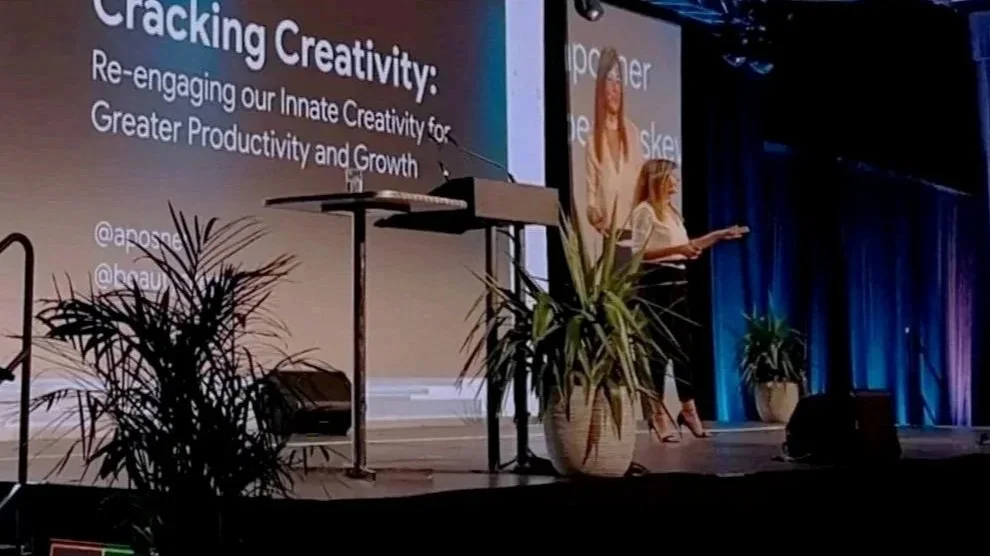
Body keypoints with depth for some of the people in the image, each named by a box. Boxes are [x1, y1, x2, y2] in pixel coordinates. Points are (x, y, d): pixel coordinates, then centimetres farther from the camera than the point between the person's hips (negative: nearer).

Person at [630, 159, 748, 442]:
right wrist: (677, 249, -22)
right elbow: (637, 252, -17)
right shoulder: (645, 211, -9)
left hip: (677, 283, 9)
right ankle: (657, 413, 1)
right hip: (655, 283, -9)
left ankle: (688, 409, 16)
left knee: (683, 346, 9)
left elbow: (684, 246, 25)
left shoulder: (671, 211, 17)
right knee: (658, 347, -5)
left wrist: (720, 235, 23)